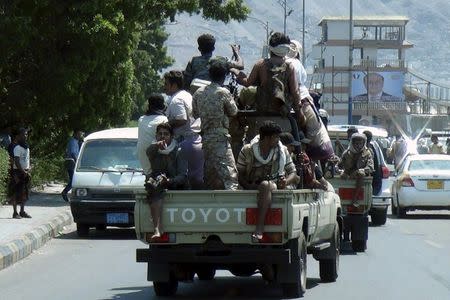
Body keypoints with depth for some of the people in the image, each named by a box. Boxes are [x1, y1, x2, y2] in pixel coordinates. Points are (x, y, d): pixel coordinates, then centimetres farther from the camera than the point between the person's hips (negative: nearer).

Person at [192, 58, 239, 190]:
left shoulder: (199, 92, 6)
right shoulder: (223, 93, -10)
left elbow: (195, 113, 15)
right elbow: (233, 111, 2)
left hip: (205, 137, 7)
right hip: (220, 137, -7)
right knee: (229, 174, -12)